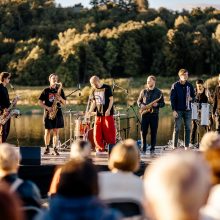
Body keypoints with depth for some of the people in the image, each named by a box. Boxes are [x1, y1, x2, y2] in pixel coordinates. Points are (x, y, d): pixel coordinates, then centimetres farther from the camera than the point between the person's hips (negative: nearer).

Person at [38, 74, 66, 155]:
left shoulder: (60, 90, 9)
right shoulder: (46, 90, 3)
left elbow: (64, 103, 9)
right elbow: (40, 102, 2)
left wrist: (60, 98, -11)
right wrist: (47, 107, -12)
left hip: (57, 112, 1)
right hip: (48, 113, -1)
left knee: (56, 131, -2)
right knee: (47, 131, 3)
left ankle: (55, 149, 0)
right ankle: (47, 148, 16)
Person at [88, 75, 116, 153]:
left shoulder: (107, 88, -5)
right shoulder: (94, 91, 11)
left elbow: (111, 99, -7)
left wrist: (108, 110, -16)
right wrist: (90, 111, 5)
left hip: (107, 114, -5)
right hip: (98, 114, 5)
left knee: (109, 131, -6)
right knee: (97, 132, 2)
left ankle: (112, 146, 1)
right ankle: (100, 148, 12)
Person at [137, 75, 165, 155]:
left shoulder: (158, 92, 5)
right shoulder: (143, 91, 10)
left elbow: (163, 103, 6)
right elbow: (138, 101, 15)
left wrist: (157, 104, -14)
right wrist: (141, 105, -6)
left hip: (154, 114, -1)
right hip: (145, 114, 1)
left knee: (153, 132, -1)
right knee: (143, 132, -2)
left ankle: (152, 149, 5)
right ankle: (143, 149, 5)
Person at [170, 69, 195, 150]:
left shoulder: (189, 85, 7)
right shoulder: (175, 85, -3)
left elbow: (193, 95, 17)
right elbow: (172, 98, -6)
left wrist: (191, 98, -7)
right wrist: (174, 110, -12)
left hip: (188, 110, 4)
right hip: (178, 110, -4)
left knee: (188, 128, 5)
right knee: (177, 128, -2)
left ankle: (187, 146, 10)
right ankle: (174, 146, 1)